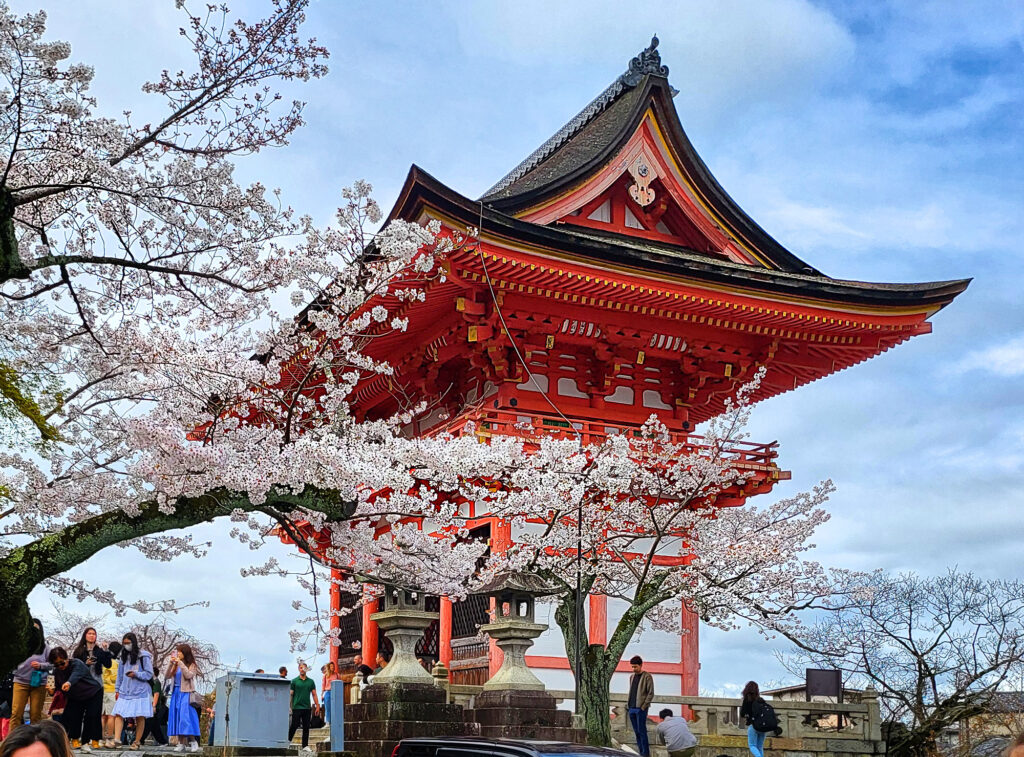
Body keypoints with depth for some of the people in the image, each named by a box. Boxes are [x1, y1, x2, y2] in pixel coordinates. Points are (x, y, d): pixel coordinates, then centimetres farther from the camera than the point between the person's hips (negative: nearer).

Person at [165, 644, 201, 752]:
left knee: (186, 717, -13)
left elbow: (188, 675, -16)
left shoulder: (192, 665, 1)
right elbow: (167, 676, 6)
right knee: (176, 718, 1)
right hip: (176, 693, 6)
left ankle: (193, 742, -7)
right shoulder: (175, 666, 15)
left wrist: (180, 663, -18)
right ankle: (181, 743, 2)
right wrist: (170, 663, -6)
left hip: (186, 694, -6)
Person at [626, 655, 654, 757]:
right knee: (636, 731, 9)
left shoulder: (647, 677, -6)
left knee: (641, 731, -8)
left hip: (640, 709, -7)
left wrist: (644, 706, -13)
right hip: (631, 708, 7)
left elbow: (651, 693, -9)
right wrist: (628, 704, 12)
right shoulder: (632, 677, 16)